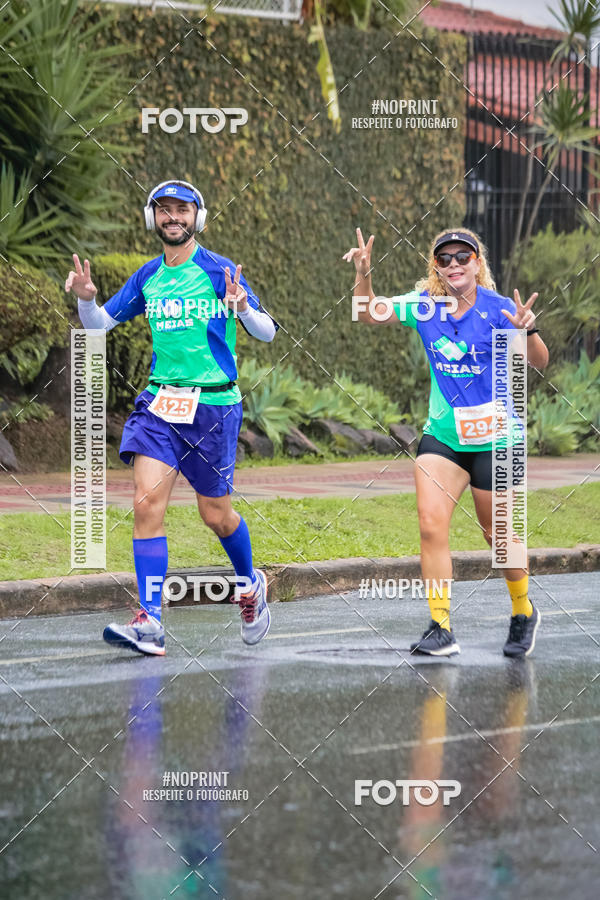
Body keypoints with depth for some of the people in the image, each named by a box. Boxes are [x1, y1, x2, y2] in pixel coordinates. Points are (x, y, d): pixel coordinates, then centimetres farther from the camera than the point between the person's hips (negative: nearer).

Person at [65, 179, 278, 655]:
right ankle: (150, 622, -15)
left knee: (216, 513, 6)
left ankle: (250, 583, 37)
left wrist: (244, 308, -27)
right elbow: (100, 323, 14)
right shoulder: (148, 277, 8)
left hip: (214, 405, -3)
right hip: (160, 402, 3)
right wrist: (85, 299, -8)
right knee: (148, 503, -13)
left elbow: (267, 332, -6)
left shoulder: (219, 271, -4)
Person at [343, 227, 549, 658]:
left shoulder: (496, 309, -13)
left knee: (498, 535, 7)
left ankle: (524, 613, 32)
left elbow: (539, 362, -15)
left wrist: (527, 331, -36)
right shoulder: (425, 306, -3)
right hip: (442, 434, 3)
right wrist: (364, 274, -13)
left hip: (494, 438, -3)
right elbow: (369, 313, 6)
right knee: (431, 525, -11)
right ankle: (441, 629, -7)